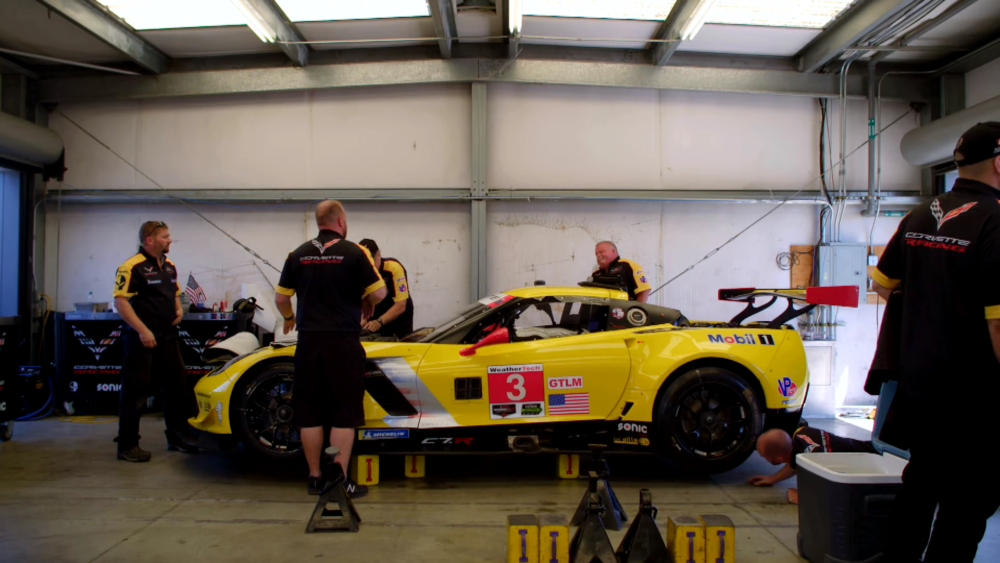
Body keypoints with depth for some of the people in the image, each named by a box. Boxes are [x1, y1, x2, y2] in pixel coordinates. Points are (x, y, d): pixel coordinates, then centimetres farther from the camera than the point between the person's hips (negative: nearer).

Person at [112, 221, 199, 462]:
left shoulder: (169, 266, 13)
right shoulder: (132, 267, -13)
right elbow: (120, 301, -18)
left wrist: (178, 309, 6)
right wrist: (142, 330, -23)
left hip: (168, 336, 8)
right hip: (142, 338, -8)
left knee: (178, 385, 13)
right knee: (135, 391, -1)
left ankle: (177, 436, 25)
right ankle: (127, 445, 9)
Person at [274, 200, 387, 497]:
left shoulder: (298, 254, 6)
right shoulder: (354, 252, -4)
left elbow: (280, 298, 11)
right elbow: (378, 293, -5)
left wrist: (290, 318, 31)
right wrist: (366, 304, 17)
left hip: (309, 341, 4)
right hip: (343, 341, -3)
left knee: (309, 411, 11)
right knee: (344, 413, 3)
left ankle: (315, 477, 17)